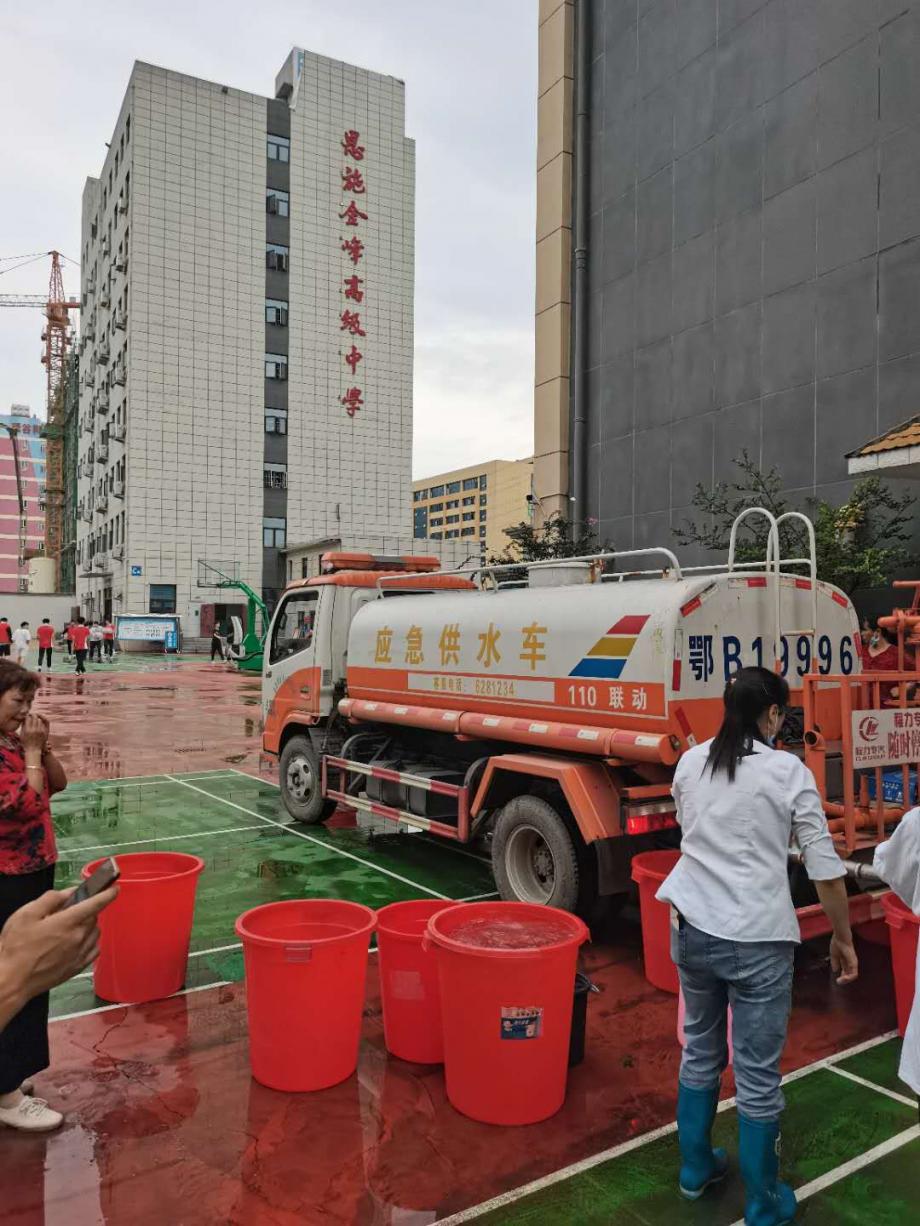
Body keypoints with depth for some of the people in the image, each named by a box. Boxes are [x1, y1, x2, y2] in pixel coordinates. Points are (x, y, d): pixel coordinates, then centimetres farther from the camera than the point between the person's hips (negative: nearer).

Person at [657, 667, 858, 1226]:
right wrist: (843, 938, 7)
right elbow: (825, 867, -7)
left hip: (693, 930, 5)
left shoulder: (690, 763, 3)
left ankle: (695, 1169, 39)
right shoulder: (789, 771, -10)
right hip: (758, 940, -4)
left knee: (700, 1053, 22)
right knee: (758, 1076, 10)